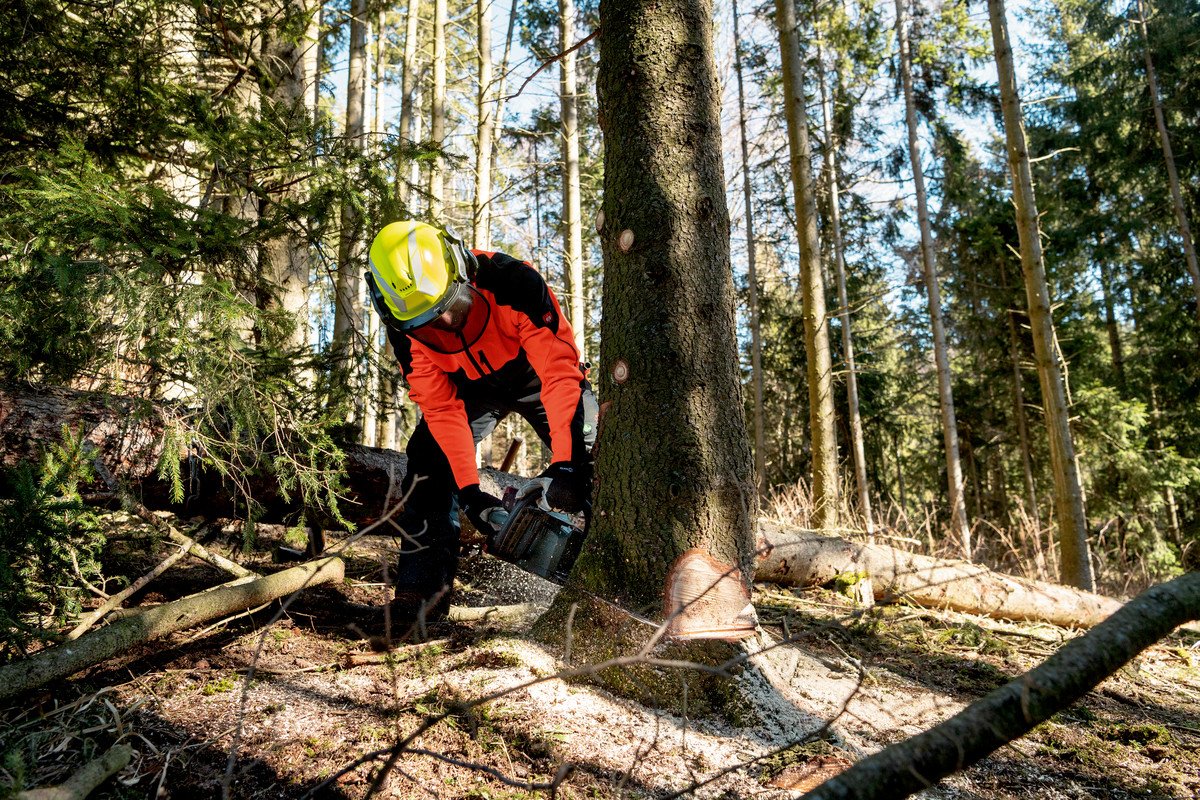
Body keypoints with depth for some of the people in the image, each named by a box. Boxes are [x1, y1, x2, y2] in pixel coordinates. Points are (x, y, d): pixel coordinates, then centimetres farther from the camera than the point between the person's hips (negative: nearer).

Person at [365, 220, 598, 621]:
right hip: (469, 388, 3)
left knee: (590, 459, -18)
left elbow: (560, 370, -40)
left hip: (536, 375, -2)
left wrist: (564, 465, -47)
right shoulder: (407, 328, -26)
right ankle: (421, 591, -6)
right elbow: (441, 408, -22)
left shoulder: (513, 282, -39)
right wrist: (470, 492, -29)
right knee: (429, 464, -13)